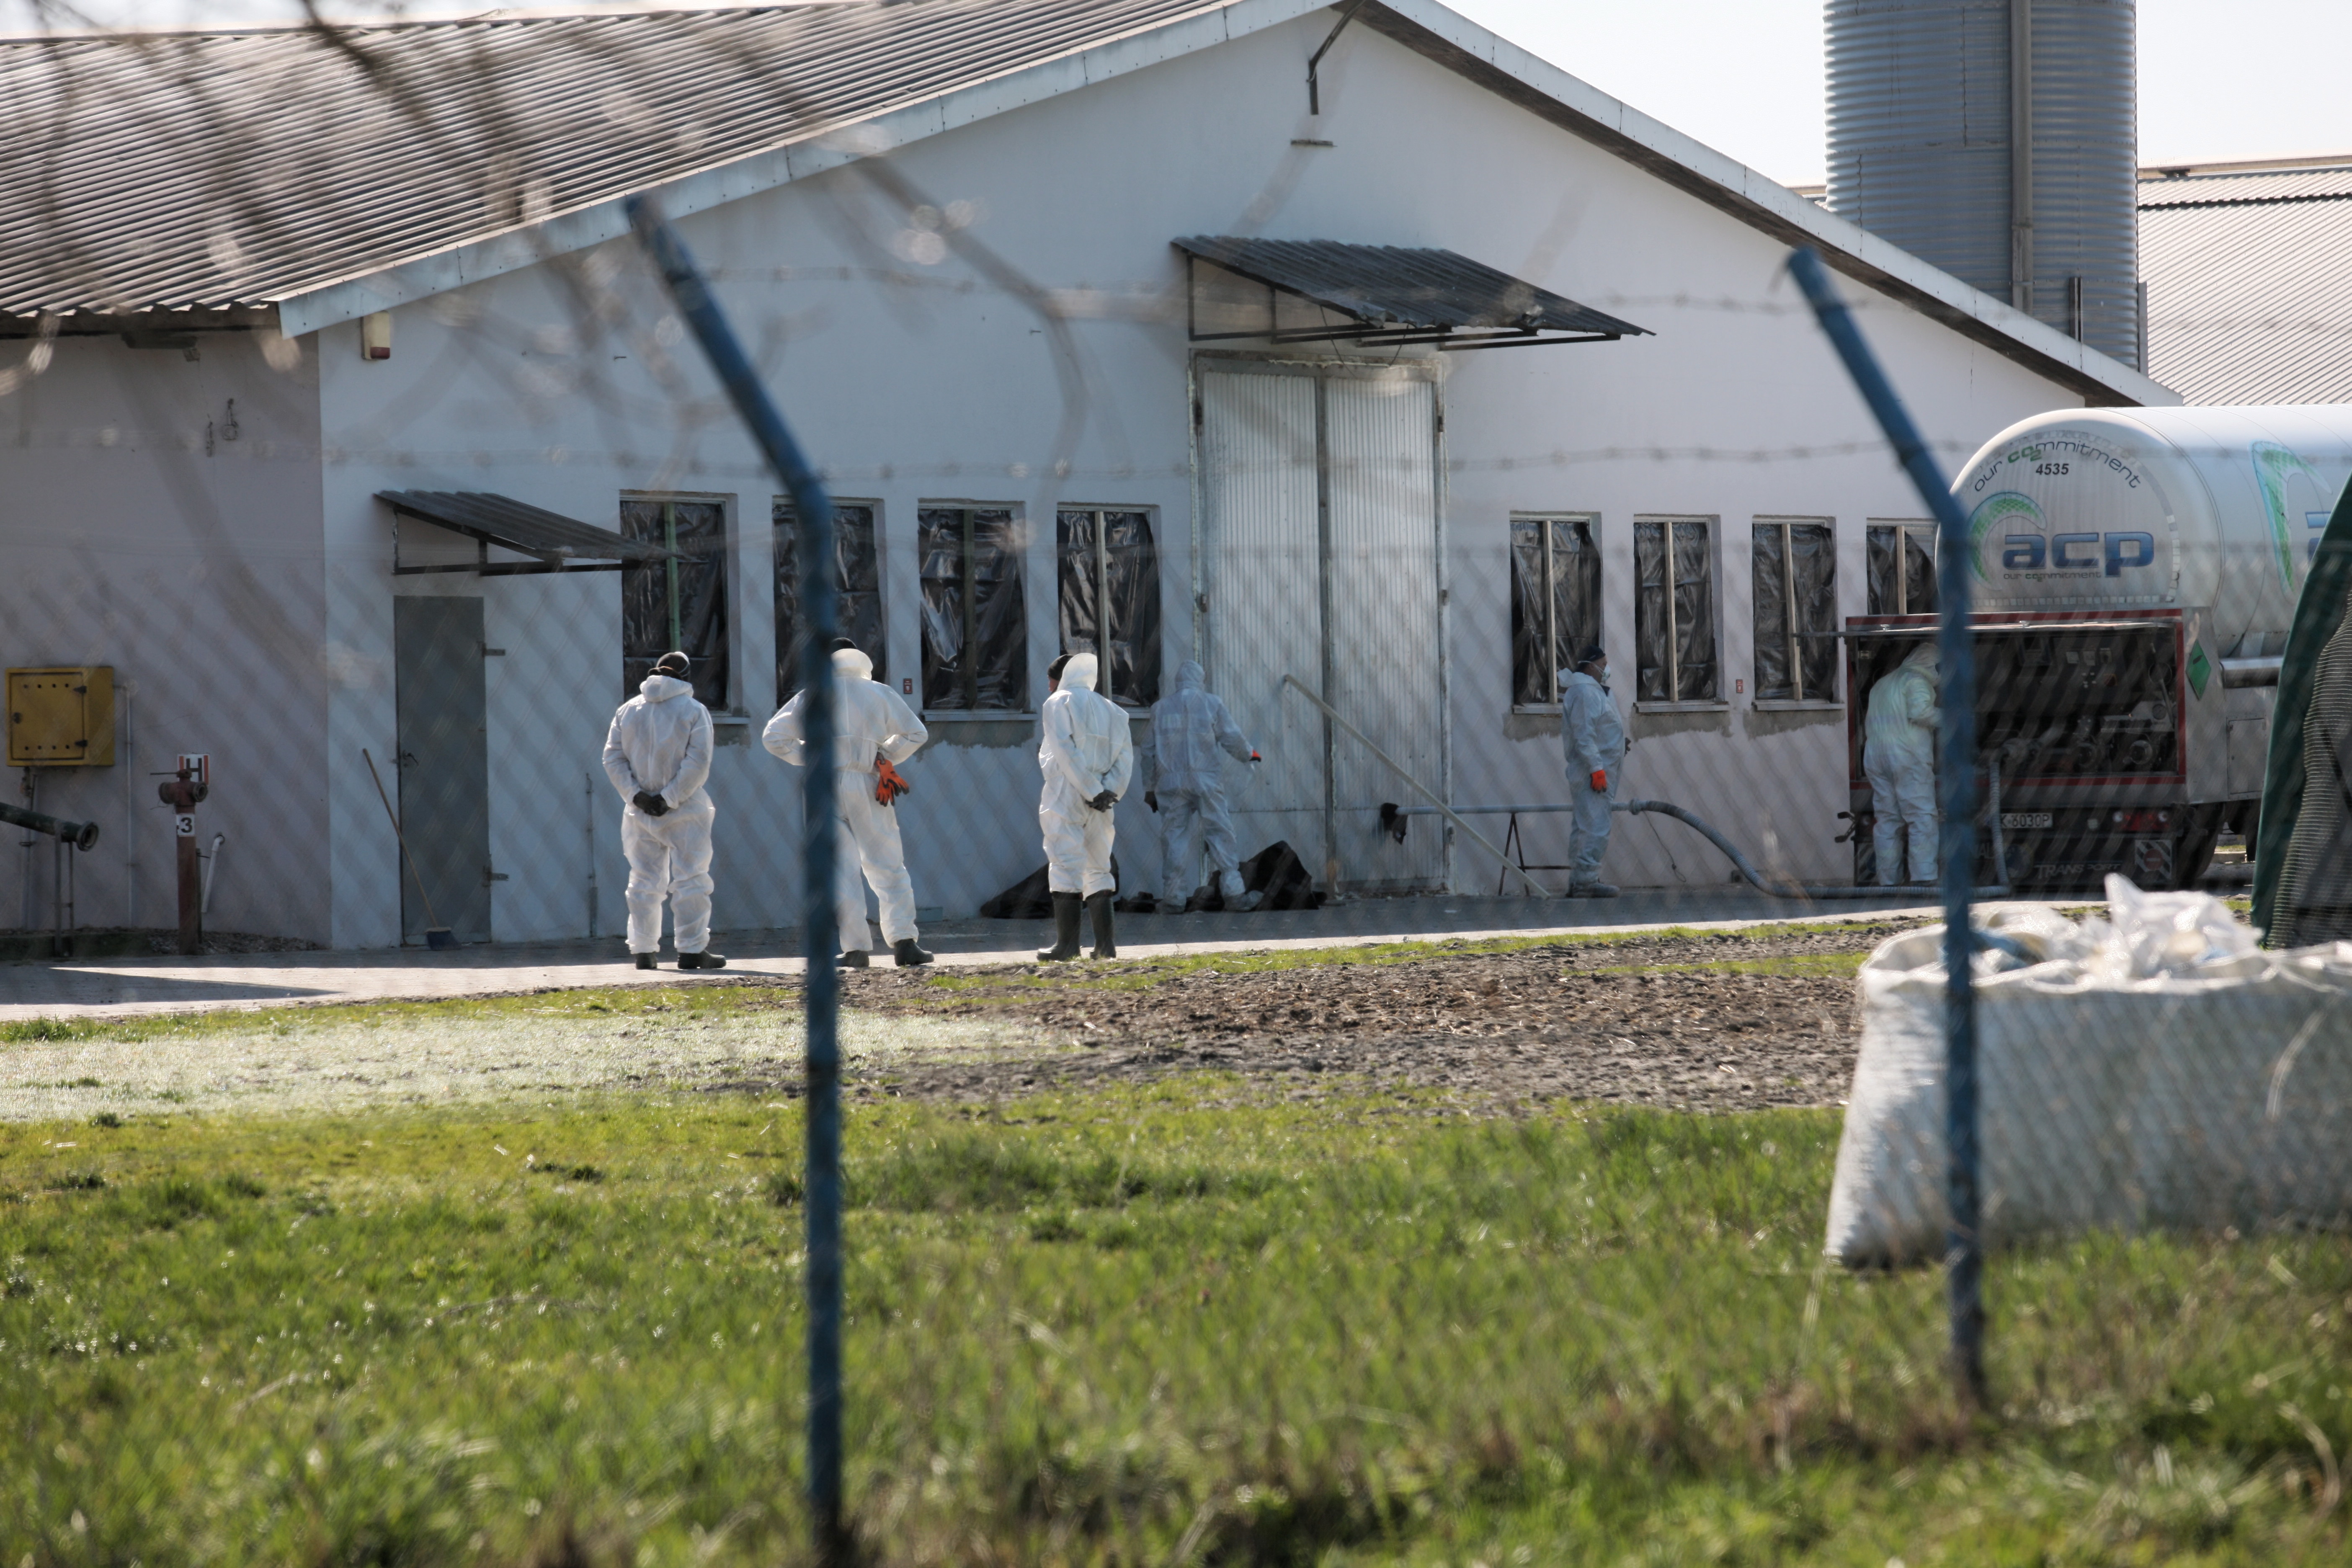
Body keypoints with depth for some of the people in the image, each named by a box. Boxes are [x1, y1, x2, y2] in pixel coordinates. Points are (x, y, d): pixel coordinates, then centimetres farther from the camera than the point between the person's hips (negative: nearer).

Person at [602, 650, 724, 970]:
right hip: (684, 814, -3)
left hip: (640, 812, 3)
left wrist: (635, 794, -5)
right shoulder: (694, 712, -5)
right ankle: (692, 950, -3)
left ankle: (643, 951, 9)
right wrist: (671, 799, -13)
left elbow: (613, 758, 0)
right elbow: (698, 764, -14)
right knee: (690, 881, 1)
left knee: (644, 882, 10)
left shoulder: (628, 710, 6)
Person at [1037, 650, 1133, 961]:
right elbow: (1125, 757, 8)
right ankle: (1105, 943, 5)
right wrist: (1109, 792, -4)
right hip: (1098, 806, 6)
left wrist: (1094, 793, -15)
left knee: (1065, 867, -7)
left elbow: (1066, 751, -12)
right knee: (1098, 869, 11)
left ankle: (1067, 943, -11)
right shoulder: (1112, 710, 19)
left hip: (1066, 796, -6)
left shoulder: (1058, 703, 1)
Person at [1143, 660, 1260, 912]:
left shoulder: (1160, 708, 10)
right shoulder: (1211, 703, 2)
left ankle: (1174, 896, 1)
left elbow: (1150, 752, 11)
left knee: (1174, 837, 4)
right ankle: (1233, 893, -1)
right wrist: (1249, 755, 22)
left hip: (1171, 781, 2)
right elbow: (1232, 738, 1)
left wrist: (1150, 788, 17)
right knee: (1220, 834, 2)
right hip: (1206, 781, -2)